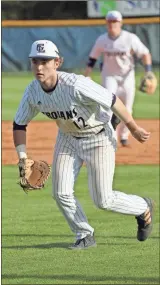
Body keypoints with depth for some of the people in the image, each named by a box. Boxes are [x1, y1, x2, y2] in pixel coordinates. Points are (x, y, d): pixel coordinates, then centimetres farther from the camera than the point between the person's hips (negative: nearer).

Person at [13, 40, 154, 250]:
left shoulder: (76, 86, -35)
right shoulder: (33, 92, -15)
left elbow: (112, 101, -25)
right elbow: (19, 124, 0)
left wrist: (134, 128, -14)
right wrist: (22, 158, -11)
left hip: (98, 138, -6)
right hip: (68, 138, 6)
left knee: (103, 200, -3)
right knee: (61, 193, -2)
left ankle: (143, 208, 27)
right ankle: (85, 236, 21)